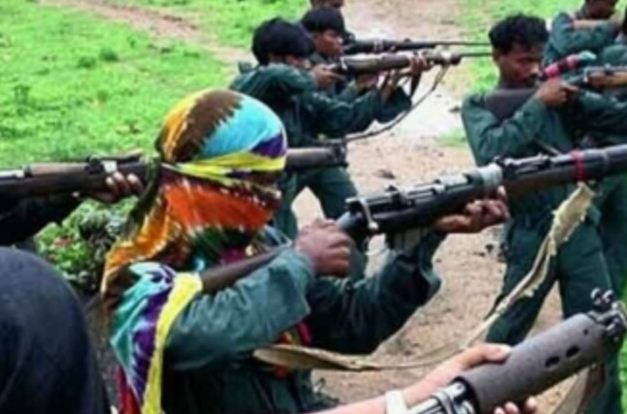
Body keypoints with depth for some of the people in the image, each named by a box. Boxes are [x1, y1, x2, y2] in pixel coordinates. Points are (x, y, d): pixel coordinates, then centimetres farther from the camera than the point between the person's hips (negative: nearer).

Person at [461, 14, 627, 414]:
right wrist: (537, 104, -17)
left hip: (580, 230, 2)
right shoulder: (479, 106, 1)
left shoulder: (560, 95, 5)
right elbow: (490, 152, -19)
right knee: (506, 335, 11)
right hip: (530, 238, -2)